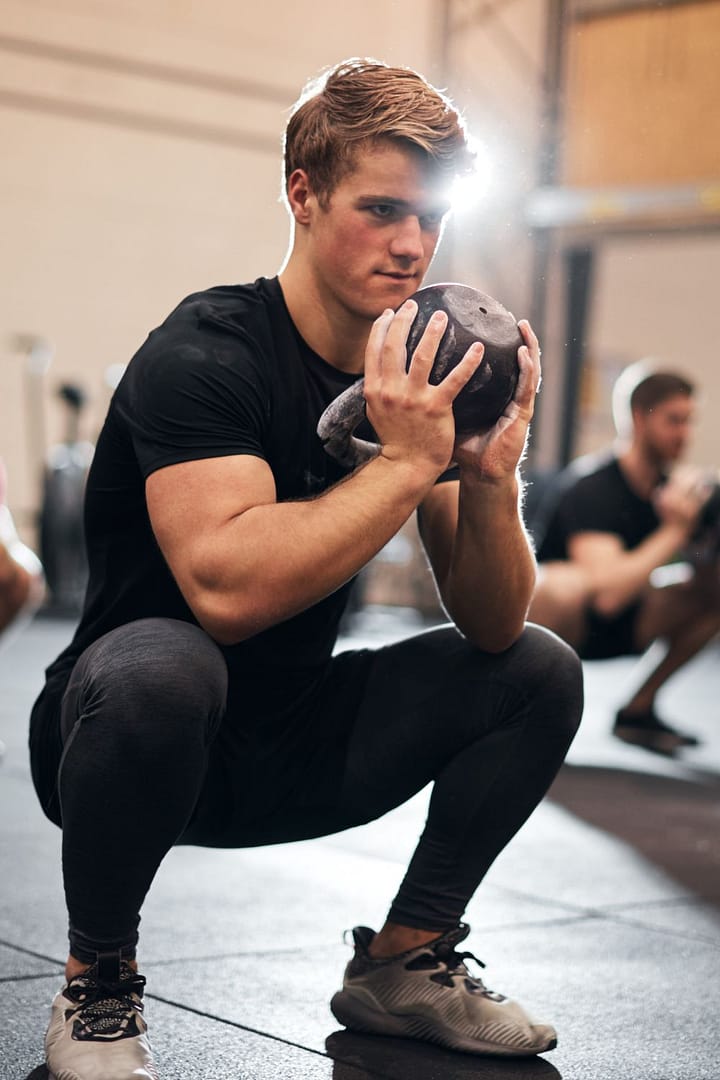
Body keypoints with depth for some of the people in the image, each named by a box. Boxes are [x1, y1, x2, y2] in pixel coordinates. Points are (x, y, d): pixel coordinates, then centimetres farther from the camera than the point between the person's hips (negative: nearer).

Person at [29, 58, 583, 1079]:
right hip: (145, 735, -6)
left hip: (295, 752, 7)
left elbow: (492, 627, -4)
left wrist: (491, 478, -22)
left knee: (541, 671, -1)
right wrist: (403, 463, -33)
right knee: (161, 667, -39)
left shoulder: (421, 378, -1)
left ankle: (401, 965, 9)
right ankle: (97, 985, -13)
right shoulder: (205, 353, -20)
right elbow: (226, 588, -36)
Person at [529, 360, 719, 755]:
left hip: (609, 628, 8)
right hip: (536, 613, -8)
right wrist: (674, 530, -29)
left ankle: (637, 709, 5)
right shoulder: (592, 486, -24)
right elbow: (607, 592, -38)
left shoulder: (672, 486, -1)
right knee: (572, 582, -40)